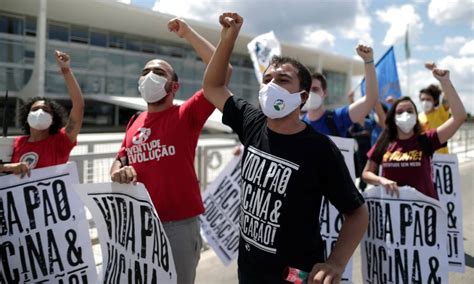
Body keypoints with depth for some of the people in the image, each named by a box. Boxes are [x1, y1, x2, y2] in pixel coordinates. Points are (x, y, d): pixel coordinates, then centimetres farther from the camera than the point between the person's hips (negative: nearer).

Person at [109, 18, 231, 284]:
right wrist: (120, 171, -5)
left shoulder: (186, 115, -6)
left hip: (179, 224, -5)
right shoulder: (134, 123, 10)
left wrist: (188, 32, -9)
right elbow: (118, 162, 20)